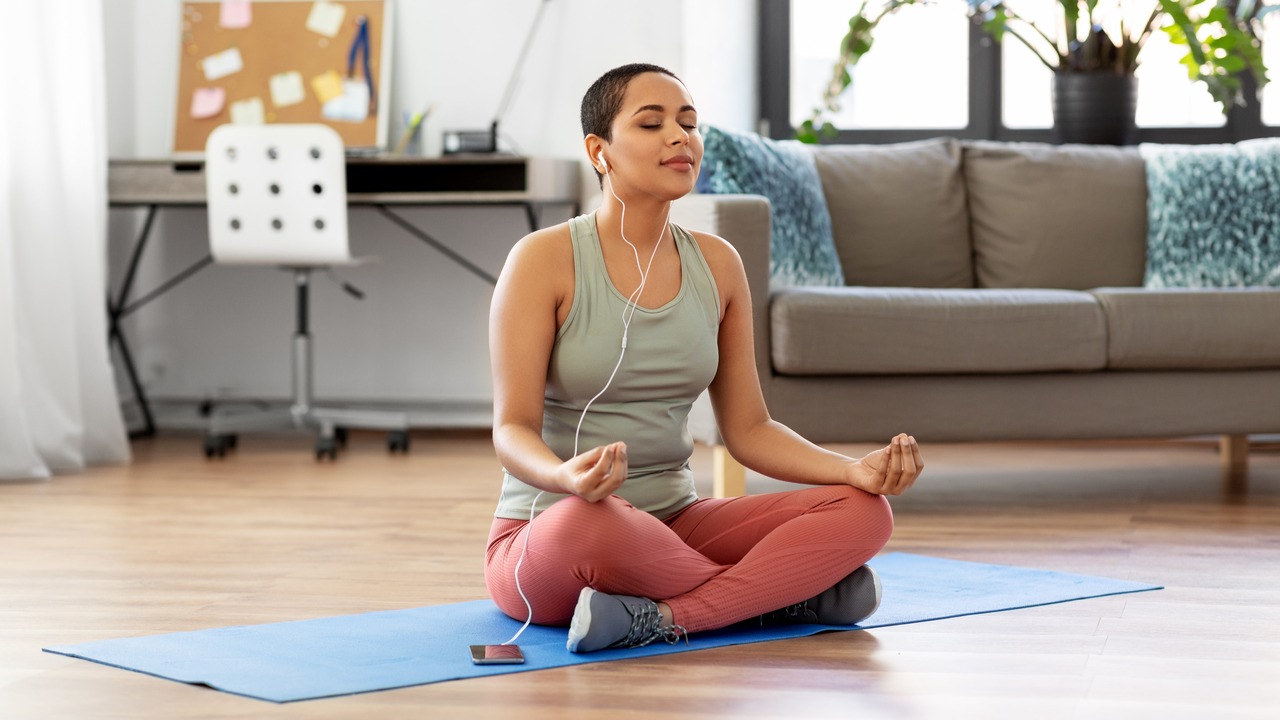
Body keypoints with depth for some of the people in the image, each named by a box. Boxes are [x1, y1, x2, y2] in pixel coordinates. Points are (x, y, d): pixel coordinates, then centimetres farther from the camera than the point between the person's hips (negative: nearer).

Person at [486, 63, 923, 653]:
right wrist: (568, 477, -37)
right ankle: (785, 594, -17)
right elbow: (512, 430, -13)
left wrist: (856, 469, -9)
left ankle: (662, 617, -29)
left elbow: (748, 429, 9)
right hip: (543, 534, -5)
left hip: (675, 521, 5)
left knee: (864, 512, -15)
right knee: (587, 522, -42)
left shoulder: (717, 265, 7)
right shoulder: (543, 260, -9)